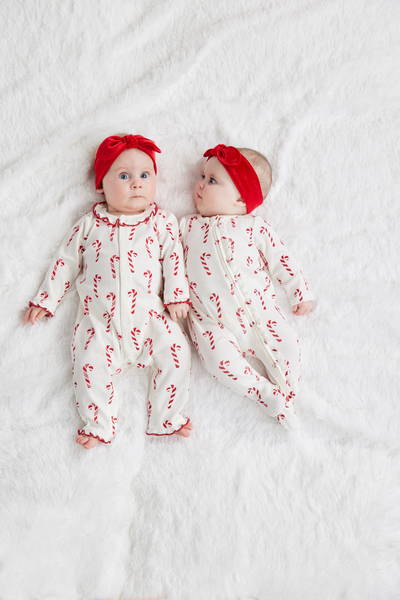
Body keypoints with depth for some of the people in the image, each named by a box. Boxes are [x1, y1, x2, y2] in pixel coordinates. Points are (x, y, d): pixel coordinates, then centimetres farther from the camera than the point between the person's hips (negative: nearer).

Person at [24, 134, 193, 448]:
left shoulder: (162, 222, 11)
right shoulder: (90, 224, 12)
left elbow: (174, 257, 7)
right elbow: (67, 260, 15)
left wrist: (176, 295, -5)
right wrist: (47, 299, 14)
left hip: (149, 315, 0)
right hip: (100, 319, 0)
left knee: (177, 352, -16)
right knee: (89, 363, -17)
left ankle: (166, 419, 0)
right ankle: (98, 425, 2)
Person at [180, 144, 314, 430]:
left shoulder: (255, 226, 9)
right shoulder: (188, 226, 14)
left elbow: (280, 259, 9)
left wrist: (300, 293, 7)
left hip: (258, 309, 0)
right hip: (211, 319, 0)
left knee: (286, 343, -18)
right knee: (219, 356, -25)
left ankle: (286, 397, 6)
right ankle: (270, 397, -11)